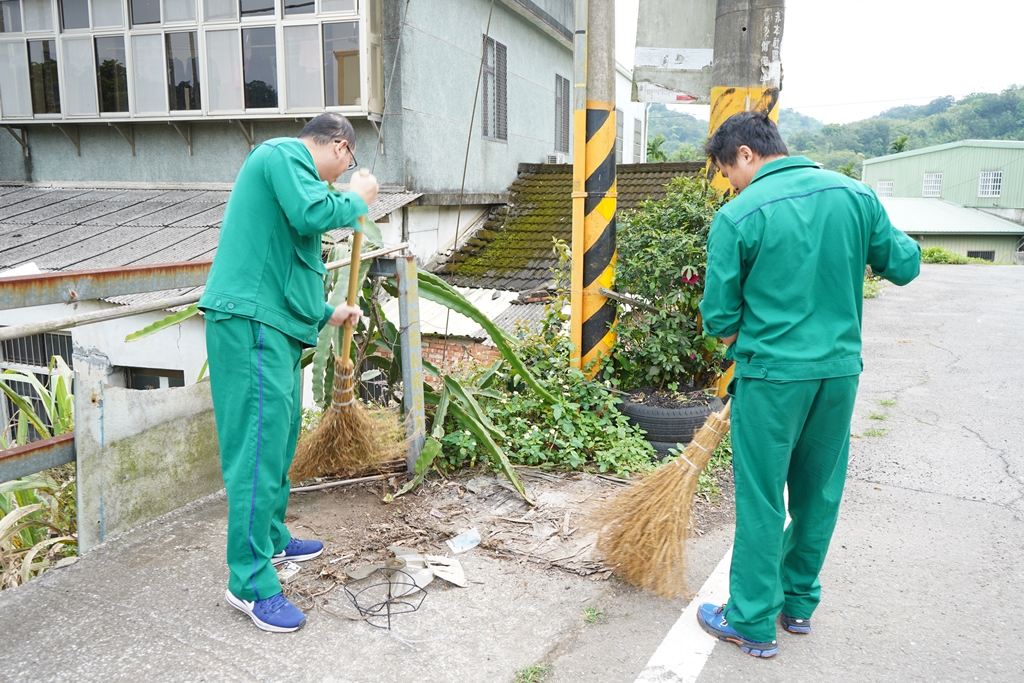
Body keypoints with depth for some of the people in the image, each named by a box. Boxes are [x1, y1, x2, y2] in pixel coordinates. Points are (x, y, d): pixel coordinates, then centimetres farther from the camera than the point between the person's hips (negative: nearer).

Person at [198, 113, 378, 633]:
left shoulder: (285, 163, 27)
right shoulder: (285, 153, -4)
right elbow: (311, 214, -26)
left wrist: (326, 315, 35)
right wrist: (355, 199, -7)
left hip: (273, 326, 11)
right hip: (250, 323, -11)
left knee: (279, 439, 18)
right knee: (259, 445, -11)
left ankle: (272, 540, 33)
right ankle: (250, 581, -5)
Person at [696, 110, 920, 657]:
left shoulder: (738, 216, -11)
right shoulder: (855, 194, 2)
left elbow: (720, 317, -8)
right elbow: (903, 265, 9)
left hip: (772, 374, -5)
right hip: (841, 370, 5)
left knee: (761, 500, 7)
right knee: (819, 493, 18)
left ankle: (752, 623, 19)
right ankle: (798, 603, 34)